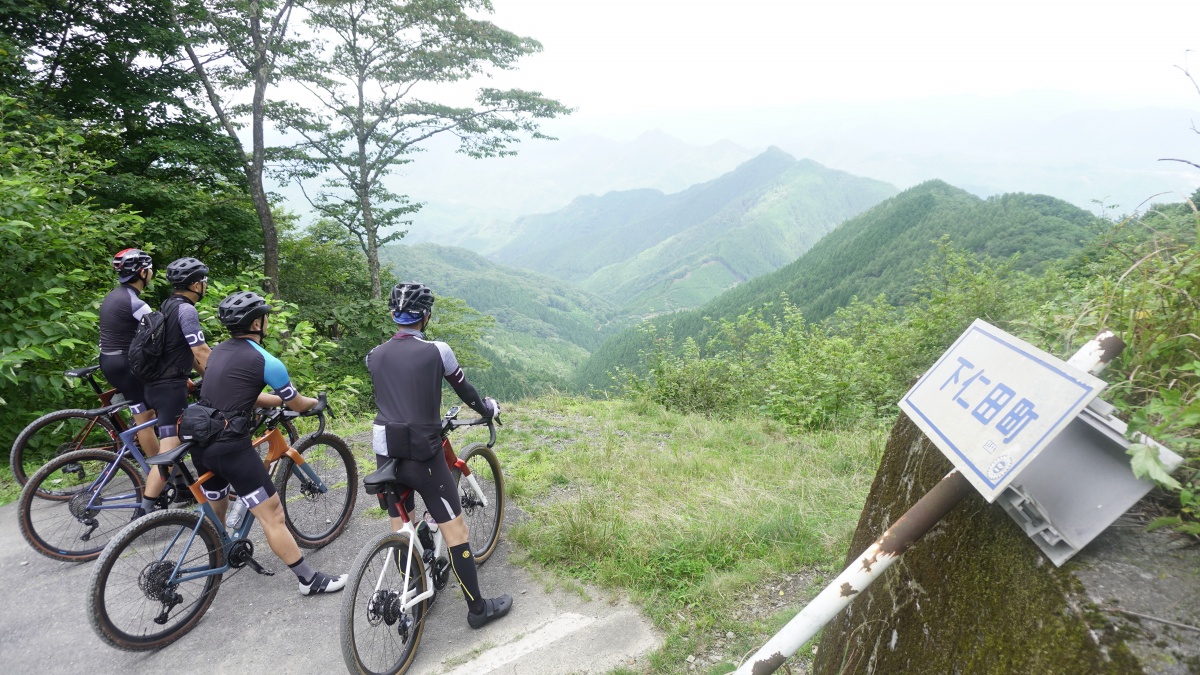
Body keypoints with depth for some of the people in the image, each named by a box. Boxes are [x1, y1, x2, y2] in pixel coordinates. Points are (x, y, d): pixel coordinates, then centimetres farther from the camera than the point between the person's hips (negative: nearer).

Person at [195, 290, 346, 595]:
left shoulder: (218, 351, 12)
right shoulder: (266, 362, -11)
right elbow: (297, 404, 2)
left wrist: (280, 399, 29)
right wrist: (316, 402, 23)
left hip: (200, 443, 8)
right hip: (231, 447, -8)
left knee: (215, 512, 28)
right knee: (272, 515, -3)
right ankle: (310, 579, 4)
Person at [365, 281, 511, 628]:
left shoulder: (375, 356, 4)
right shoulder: (436, 351, -9)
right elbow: (464, 390, 5)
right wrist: (488, 409, 25)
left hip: (385, 453, 6)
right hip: (423, 455, -5)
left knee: (401, 529, 20)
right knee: (455, 529, 4)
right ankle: (477, 607, 14)